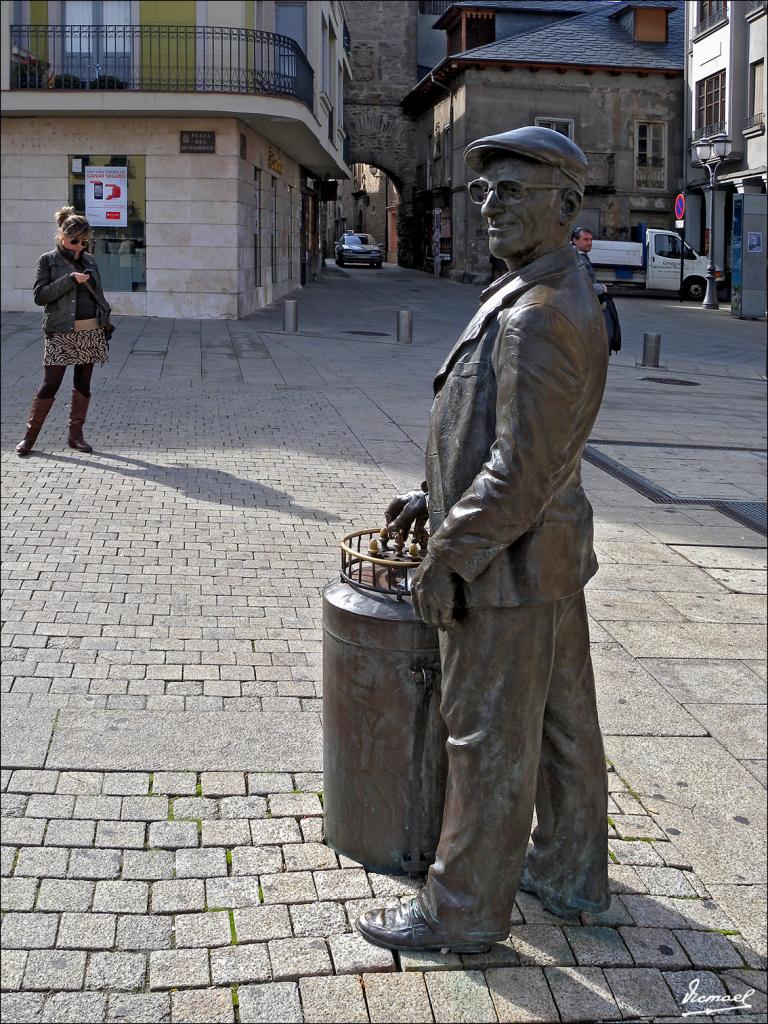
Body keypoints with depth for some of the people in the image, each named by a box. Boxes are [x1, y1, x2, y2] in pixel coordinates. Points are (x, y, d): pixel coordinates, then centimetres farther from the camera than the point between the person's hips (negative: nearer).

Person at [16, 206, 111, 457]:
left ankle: (76, 434, 16)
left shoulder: (89, 260, 13)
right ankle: (30, 435, 3)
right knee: (50, 384, -6)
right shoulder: (48, 260, -1)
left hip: (91, 332, 5)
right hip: (61, 333, -5)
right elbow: (39, 296, -8)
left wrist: (106, 318, 12)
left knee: (83, 384, 7)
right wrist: (69, 280, -16)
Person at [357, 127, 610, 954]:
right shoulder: (562, 297, 10)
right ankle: (571, 875, 35)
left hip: (509, 566, -10)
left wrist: (447, 558, -19)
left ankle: (465, 909, 17)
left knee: (489, 739, 2)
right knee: (561, 721, 19)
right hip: (553, 553, 10)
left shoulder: (540, 317, -24)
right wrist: (436, 498, 19)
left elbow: (522, 469, -26)